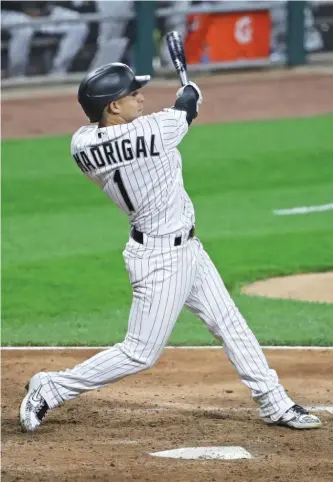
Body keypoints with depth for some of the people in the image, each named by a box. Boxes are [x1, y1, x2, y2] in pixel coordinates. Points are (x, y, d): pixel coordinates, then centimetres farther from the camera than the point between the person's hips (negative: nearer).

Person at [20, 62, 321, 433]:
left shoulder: (82, 144, -8)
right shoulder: (152, 131, -27)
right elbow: (187, 107, -6)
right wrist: (189, 92, 17)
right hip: (160, 259, -9)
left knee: (230, 324, 16)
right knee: (140, 354, 0)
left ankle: (274, 404, 25)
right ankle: (49, 389, 8)